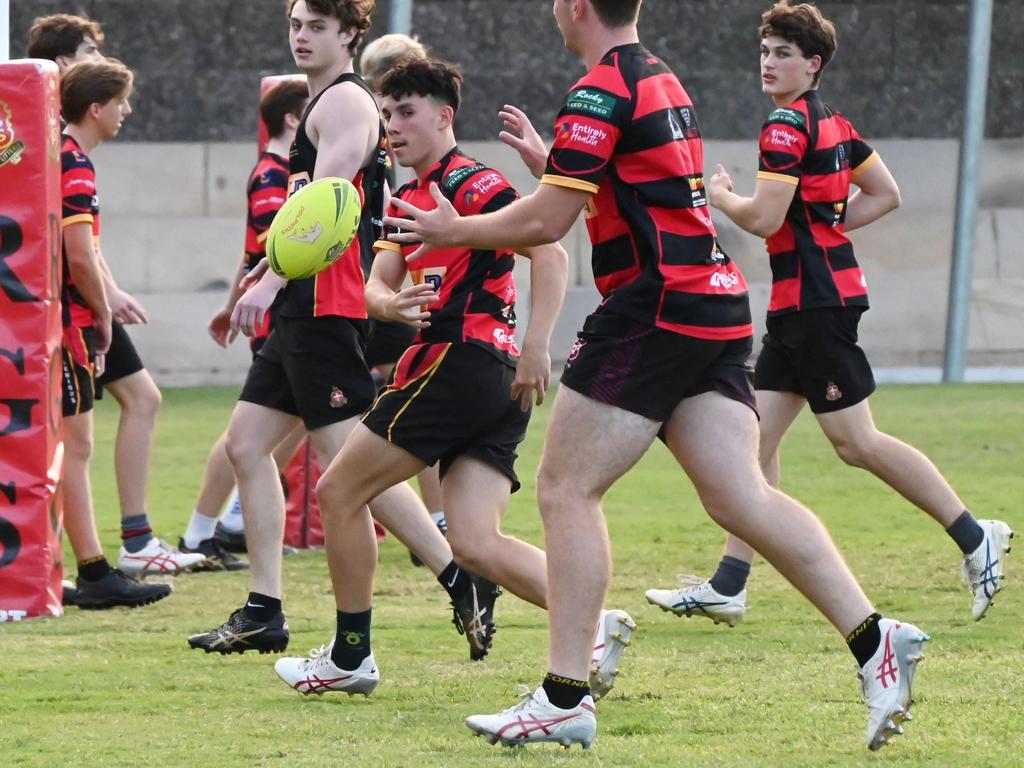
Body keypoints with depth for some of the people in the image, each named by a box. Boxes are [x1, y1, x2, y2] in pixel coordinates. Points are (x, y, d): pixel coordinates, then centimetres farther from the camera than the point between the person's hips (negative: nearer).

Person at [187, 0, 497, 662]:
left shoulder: (345, 102, -10)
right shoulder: (323, 105, 21)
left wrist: (270, 281, -29)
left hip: (327, 309, -11)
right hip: (304, 311, 11)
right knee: (247, 443, 9)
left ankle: (464, 584, -10)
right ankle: (264, 613, 10)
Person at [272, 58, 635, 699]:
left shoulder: (469, 183, -8)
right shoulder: (409, 198, 22)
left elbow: (549, 253, -16)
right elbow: (376, 285, 15)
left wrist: (537, 346, -25)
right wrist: (392, 304, -10)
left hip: (463, 359, -9)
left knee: (340, 492, 1)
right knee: (474, 543, -1)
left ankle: (350, 657, 9)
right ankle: (596, 628, -12)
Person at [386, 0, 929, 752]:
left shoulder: (601, 91, -10)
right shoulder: (661, 79, 19)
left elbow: (547, 220, -12)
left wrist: (454, 230, 2)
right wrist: (547, 159, 34)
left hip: (656, 308, -9)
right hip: (717, 303, 9)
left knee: (568, 490, -3)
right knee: (741, 498, 2)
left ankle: (565, 700, -6)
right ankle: (874, 639, -11)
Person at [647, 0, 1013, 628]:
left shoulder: (787, 126, -15)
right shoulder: (833, 124, 14)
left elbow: (764, 219, -20)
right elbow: (886, 194, 21)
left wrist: (722, 198, 0)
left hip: (817, 301, -10)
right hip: (798, 309, 10)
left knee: (856, 441, -6)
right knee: (758, 438, 7)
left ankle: (975, 538, -1)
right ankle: (728, 588, 6)